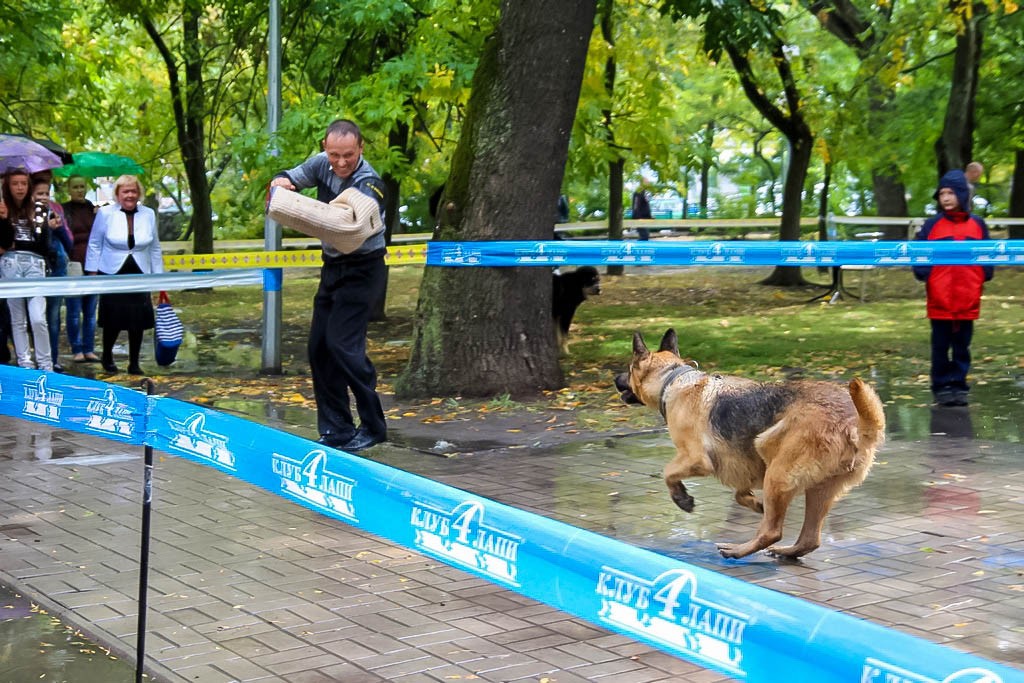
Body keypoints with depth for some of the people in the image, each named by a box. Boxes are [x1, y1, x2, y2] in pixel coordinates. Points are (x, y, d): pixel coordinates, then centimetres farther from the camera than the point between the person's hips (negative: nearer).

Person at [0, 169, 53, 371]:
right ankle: (24, 363, 9)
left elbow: (43, 243, 7)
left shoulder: (39, 210, 10)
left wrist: (18, 244, -3)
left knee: (38, 318, -11)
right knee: (18, 319, 4)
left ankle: (45, 364, -3)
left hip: (34, 264, 0)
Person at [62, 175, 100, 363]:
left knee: (91, 311, 5)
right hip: (73, 265, -3)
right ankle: (77, 350, 4)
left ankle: (89, 350, 10)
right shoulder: (63, 210, 5)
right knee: (74, 312, -3)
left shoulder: (94, 209, 16)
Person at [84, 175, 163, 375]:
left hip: (139, 276, 2)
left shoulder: (149, 214, 6)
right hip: (111, 275, -2)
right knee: (113, 320, -1)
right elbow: (94, 244, 4)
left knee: (138, 321, -1)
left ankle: (134, 363, 12)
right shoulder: (105, 214, -2)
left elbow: (155, 248, 13)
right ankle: (107, 357, 23)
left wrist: (158, 276, 11)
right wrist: (92, 272, 1)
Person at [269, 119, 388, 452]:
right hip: (332, 266, 8)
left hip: (362, 268, -8)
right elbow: (289, 178, 11)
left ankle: (373, 426, -7)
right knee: (319, 346, 6)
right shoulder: (322, 164, -1)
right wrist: (280, 181, -13)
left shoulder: (368, 184, -21)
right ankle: (336, 431, 14)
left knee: (342, 342, -17)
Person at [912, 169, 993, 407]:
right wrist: (924, 274, -13)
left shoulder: (977, 225, 5)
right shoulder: (932, 225, -1)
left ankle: (959, 385, 17)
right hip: (940, 300, -2)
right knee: (940, 346, 5)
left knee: (962, 346, 9)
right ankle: (942, 386, 12)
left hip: (968, 300, 2)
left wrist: (984, 276, -2)